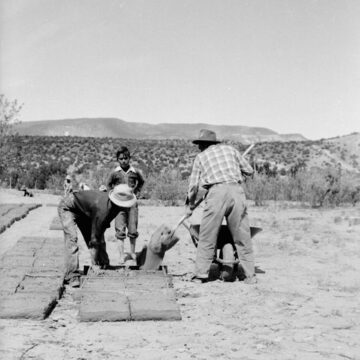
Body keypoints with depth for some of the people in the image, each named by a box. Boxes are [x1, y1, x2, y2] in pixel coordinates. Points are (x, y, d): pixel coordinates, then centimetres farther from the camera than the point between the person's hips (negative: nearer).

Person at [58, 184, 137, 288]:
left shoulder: (112, 206, -15)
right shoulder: (102, 210, -39)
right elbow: (95, 238, -29)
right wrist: (95, 261, -20)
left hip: (82, 210, 9)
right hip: (68, 207, -9)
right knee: (72, 238, -22)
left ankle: (104, 267, 10)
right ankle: (72, 276, -22)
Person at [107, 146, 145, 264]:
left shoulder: (135, 172, 1)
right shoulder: (115, 173, 0)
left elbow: (141, 182, 20)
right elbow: (109, 185, 16)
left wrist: (137, 192, 10)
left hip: (132, 202, 1)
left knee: (133, 230, 5)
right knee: (120, 230, -1)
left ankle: (132, 252, 22)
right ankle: (121, 255, 5)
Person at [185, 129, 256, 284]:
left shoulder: (201, 156, 18)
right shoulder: (230, 149, 22)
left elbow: (193, 185, 17)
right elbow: (249, 170, 23)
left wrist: (190, 206, 30)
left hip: (217, 192, -2)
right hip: (236, 190, 2)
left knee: (207, 237, 5)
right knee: (242, 237, 8)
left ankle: (201, 275, 6)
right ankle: (250, 275, 9)